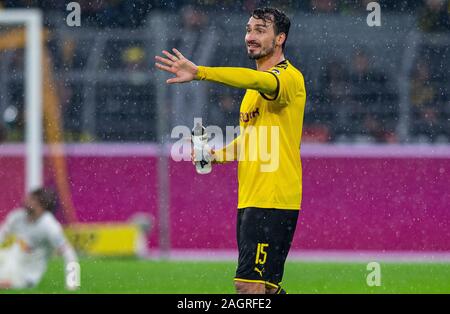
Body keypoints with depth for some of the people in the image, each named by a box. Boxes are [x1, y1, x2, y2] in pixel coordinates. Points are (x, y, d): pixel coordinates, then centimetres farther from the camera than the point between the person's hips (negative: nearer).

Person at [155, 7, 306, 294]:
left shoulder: (289, 77, -11)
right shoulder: (255, 85, 20)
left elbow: (256, 80, -33)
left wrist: (199, 72, -45)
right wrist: (218, 155, 13)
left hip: (273, 201, -10)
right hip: (250, 201, 10)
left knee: (248, 285, -17)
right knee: (267, 286, 14)